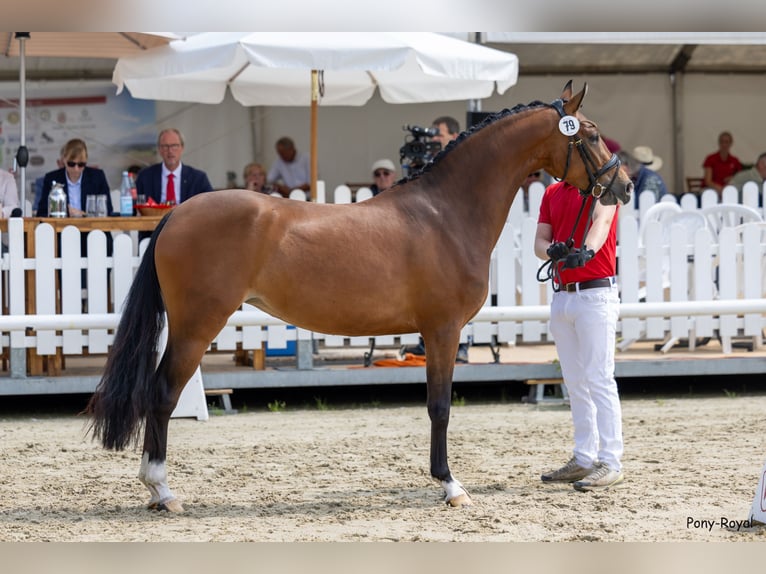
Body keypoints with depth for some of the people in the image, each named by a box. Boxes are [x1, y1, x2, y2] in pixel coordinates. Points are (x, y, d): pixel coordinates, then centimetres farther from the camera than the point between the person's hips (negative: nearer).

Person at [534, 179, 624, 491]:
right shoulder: (552, 193, 14)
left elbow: (602, 220, -25)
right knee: (574, 382, 11)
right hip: (561, 297, 7)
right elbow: (540, 241, 6)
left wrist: (587, 250, -45)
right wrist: (552, 250, -19)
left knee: (599, 378, -9)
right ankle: (584, 457, 18)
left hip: (596, 293, -7)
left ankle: (610, 462, -9)